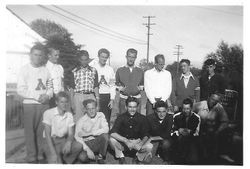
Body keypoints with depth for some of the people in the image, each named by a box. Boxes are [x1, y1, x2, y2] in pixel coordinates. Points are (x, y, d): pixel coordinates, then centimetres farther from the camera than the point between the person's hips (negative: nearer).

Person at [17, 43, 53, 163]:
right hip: (29, 104, -3)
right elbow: (21, 90, -6)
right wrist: (37, 97, -14)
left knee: (42, 130, 5)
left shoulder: (45, 70, 10)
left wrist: (47, 96, -8)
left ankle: (40, 154, 17)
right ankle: (31, 156, 11)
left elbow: (50, 88, 13)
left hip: (44, 104, 3)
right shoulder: (25, 69, 0)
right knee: (30, 131, 1)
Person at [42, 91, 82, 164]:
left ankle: (64, 161, -2)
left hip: (64, 140, 4)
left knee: (79, 146, -21)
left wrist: (68, 142, -24)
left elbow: (71, 133, 1)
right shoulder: (48, 113, -9)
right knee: (55, 159, -28)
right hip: (51, 140, -4)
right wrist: (53, 152, -24)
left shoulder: (69, 115, 4)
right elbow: (47, 134, -14)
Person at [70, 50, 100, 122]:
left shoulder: (93, 71, 9)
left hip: (91, 96, 0)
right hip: (78, 96, 0)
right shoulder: (74, 71, 8)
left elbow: (96, 86, 8)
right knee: (78, 119, 1)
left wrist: (97, 101, 2)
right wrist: (72, 102, 3)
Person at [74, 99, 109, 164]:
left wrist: (88, 133, -22)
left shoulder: (101, 115, -5)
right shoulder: (81, 121, -9)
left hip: (98, 142, 1)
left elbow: (106, 129, -19)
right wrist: (87, 149, -26)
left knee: (105, 135, -29)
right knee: (82, 157, -30)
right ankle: (94, 157, 5)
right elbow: (77, 137, -14)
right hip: (87, 143, -1)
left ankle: (100, 157, -7)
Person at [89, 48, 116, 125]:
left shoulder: (110, 69, 8)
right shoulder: (92, 67, 0)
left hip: (107, 97, 2)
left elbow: (112, 85, 8)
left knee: (106, 119, 4)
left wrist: (112, 99, 3)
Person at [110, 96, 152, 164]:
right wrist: (126, 141, -37)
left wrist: (141, 143, -31)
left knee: (149, 147, -27)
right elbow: (112, 133, -25)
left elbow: (145, 135, -8)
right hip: (123, 143, -1)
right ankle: (121, 157, -1)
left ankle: (138, 157, 6)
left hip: (137, 142, 1)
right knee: (112, 140, -30)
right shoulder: (121, 117, -12)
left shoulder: (142, 118, -8)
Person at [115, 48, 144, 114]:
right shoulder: (119, 70, 7)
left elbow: (142, 84, 18)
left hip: (137, 99, 1)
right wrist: (120, 88, -6)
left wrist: (140, 88, -2)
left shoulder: (140, 71, 10)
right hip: (123, 99, -1)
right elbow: (116, 83, 12)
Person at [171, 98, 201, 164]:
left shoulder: (197, 118, 2)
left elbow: (196, 133, 4)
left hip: (192, 140, -1)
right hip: (178, 140, 1)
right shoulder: (176, 116, 3)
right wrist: (178, 131, -17)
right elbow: (172, 132, 4)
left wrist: (190, 132, -17)